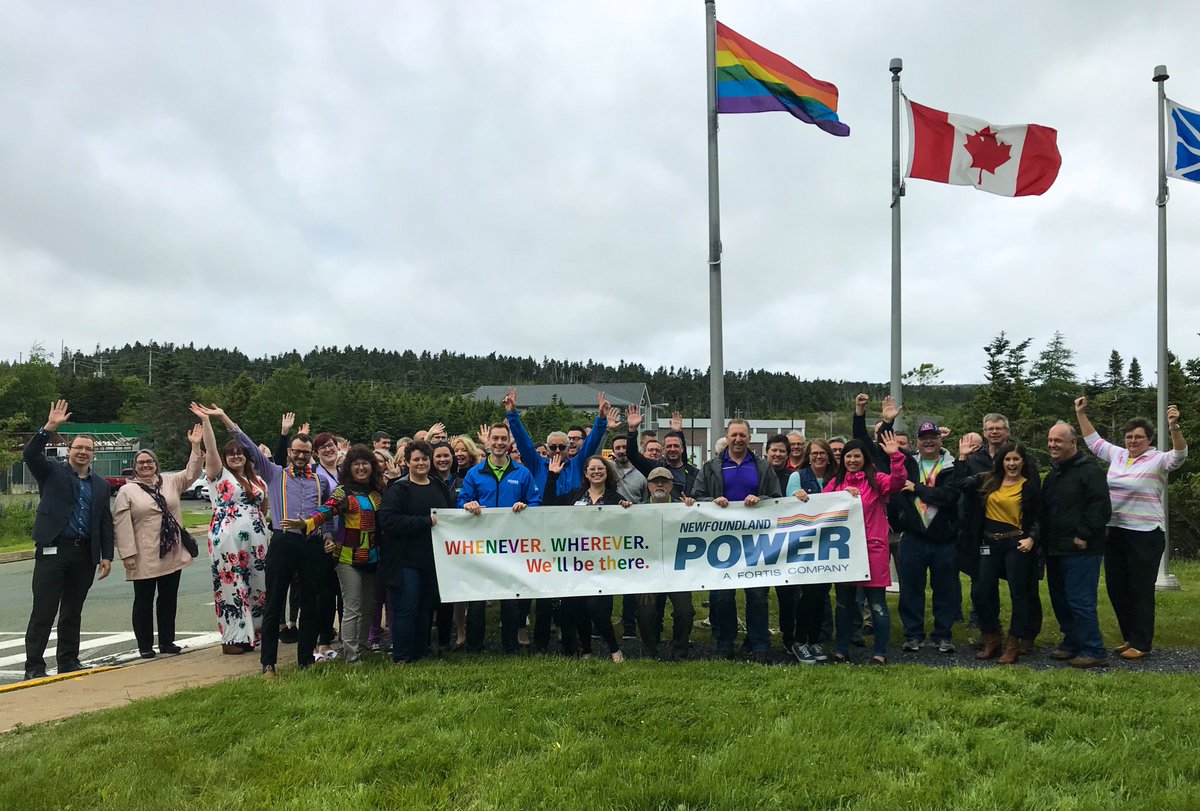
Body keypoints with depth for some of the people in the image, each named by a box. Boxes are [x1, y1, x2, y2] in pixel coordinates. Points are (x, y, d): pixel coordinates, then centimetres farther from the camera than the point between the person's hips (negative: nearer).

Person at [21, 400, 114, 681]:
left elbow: (106, 523, 13)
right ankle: (34, 666, 6)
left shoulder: (100, 485, 14)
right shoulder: (52, 473, 5)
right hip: (53, 550, -4)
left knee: (72, 612, 12)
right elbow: (30, 454, -14)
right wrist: (50, 427, -23)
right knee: (43, 611, -2)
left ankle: (68, 661, 21)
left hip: (85, 554, 4)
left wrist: (107, 556, 7)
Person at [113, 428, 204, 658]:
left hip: (172, 555, 4)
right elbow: (121, 524, -8)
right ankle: (145, 645, 15)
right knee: (144, 602, 6)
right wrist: (128, 554, -14)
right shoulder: (127, 491, -4)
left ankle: (166, 641, 22)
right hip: (144, 558, -4)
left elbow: (191, 473, 7)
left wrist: (196, 446, -6)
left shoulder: (170, 482, 9)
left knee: (169, 600, 11)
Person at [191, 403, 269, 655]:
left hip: (256, 541, 6)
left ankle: (249, 634, 18)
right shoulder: (219, 475, 2)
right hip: (227, 540, -5)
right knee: (231, 587, -3)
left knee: (255, 586, 8)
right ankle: (232, 638, 3)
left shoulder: (257, 480, 17)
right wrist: (205, 420, -20)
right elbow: (211, 449, -12)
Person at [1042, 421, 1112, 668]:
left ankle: (1094, 651, 3)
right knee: (1060, 600, 14)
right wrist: (1044, 540, 14)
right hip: (1055, 550, 9)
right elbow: (1044, 510, 24)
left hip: (1080, 551, -9)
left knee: (1080, 601, -8)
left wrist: (1083, 535, -18)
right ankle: (1071, 643, 26)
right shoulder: (1053, 475, 17)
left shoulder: (1089, 471, -11)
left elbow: (1101, 508, -19)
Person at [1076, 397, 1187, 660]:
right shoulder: (1117, 455, 9)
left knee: (1141, 590, 0)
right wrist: (1081, 414, 19)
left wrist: (1174, 428, -43)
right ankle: (1130, 637, 26)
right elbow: (1093, 441, 22)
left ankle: (1141, 644, 10)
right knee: (1116, 588, 13)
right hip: (1115, 532, 7)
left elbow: (1179, 455, -28)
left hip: (1145, 535, -7)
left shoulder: (1157, 460, -8)